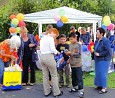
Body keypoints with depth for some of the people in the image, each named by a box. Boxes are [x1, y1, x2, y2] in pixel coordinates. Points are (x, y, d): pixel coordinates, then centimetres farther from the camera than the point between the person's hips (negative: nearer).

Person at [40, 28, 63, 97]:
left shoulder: (42, 38, 16)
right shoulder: (51, 38, -8)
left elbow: (41, 49, 15)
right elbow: (52, 49, -15)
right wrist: (57, 52, 2)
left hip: (42, 57, 8)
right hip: (49, 57, -7)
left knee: (45, 75, 13)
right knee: (54, 75, 4)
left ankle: (47, 92, 20)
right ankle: (56, 92, 10)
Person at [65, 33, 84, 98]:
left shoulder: (78, 45, -11)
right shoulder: (70, 45, 9)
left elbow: (79, 54, -17)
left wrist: (71, 53, -21)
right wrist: (68, 53, -3)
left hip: (78, 64, -7)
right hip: (72, 64, 7)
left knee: (79, 78, -6)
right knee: (74, 77, 18)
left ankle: (81, 91, -2)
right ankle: (75, 87, 33)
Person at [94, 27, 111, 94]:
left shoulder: (105, 41, -17)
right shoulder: (97, 41, 8)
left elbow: (108, 51, -21)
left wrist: (99, 54, -19)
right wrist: (94, 52, 3)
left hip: (104, 60, -8)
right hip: (98, 60, 8)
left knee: (102, 73, -6)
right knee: (98, 73, 14)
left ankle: (104, 88, 3)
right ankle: (100, 85, 28)